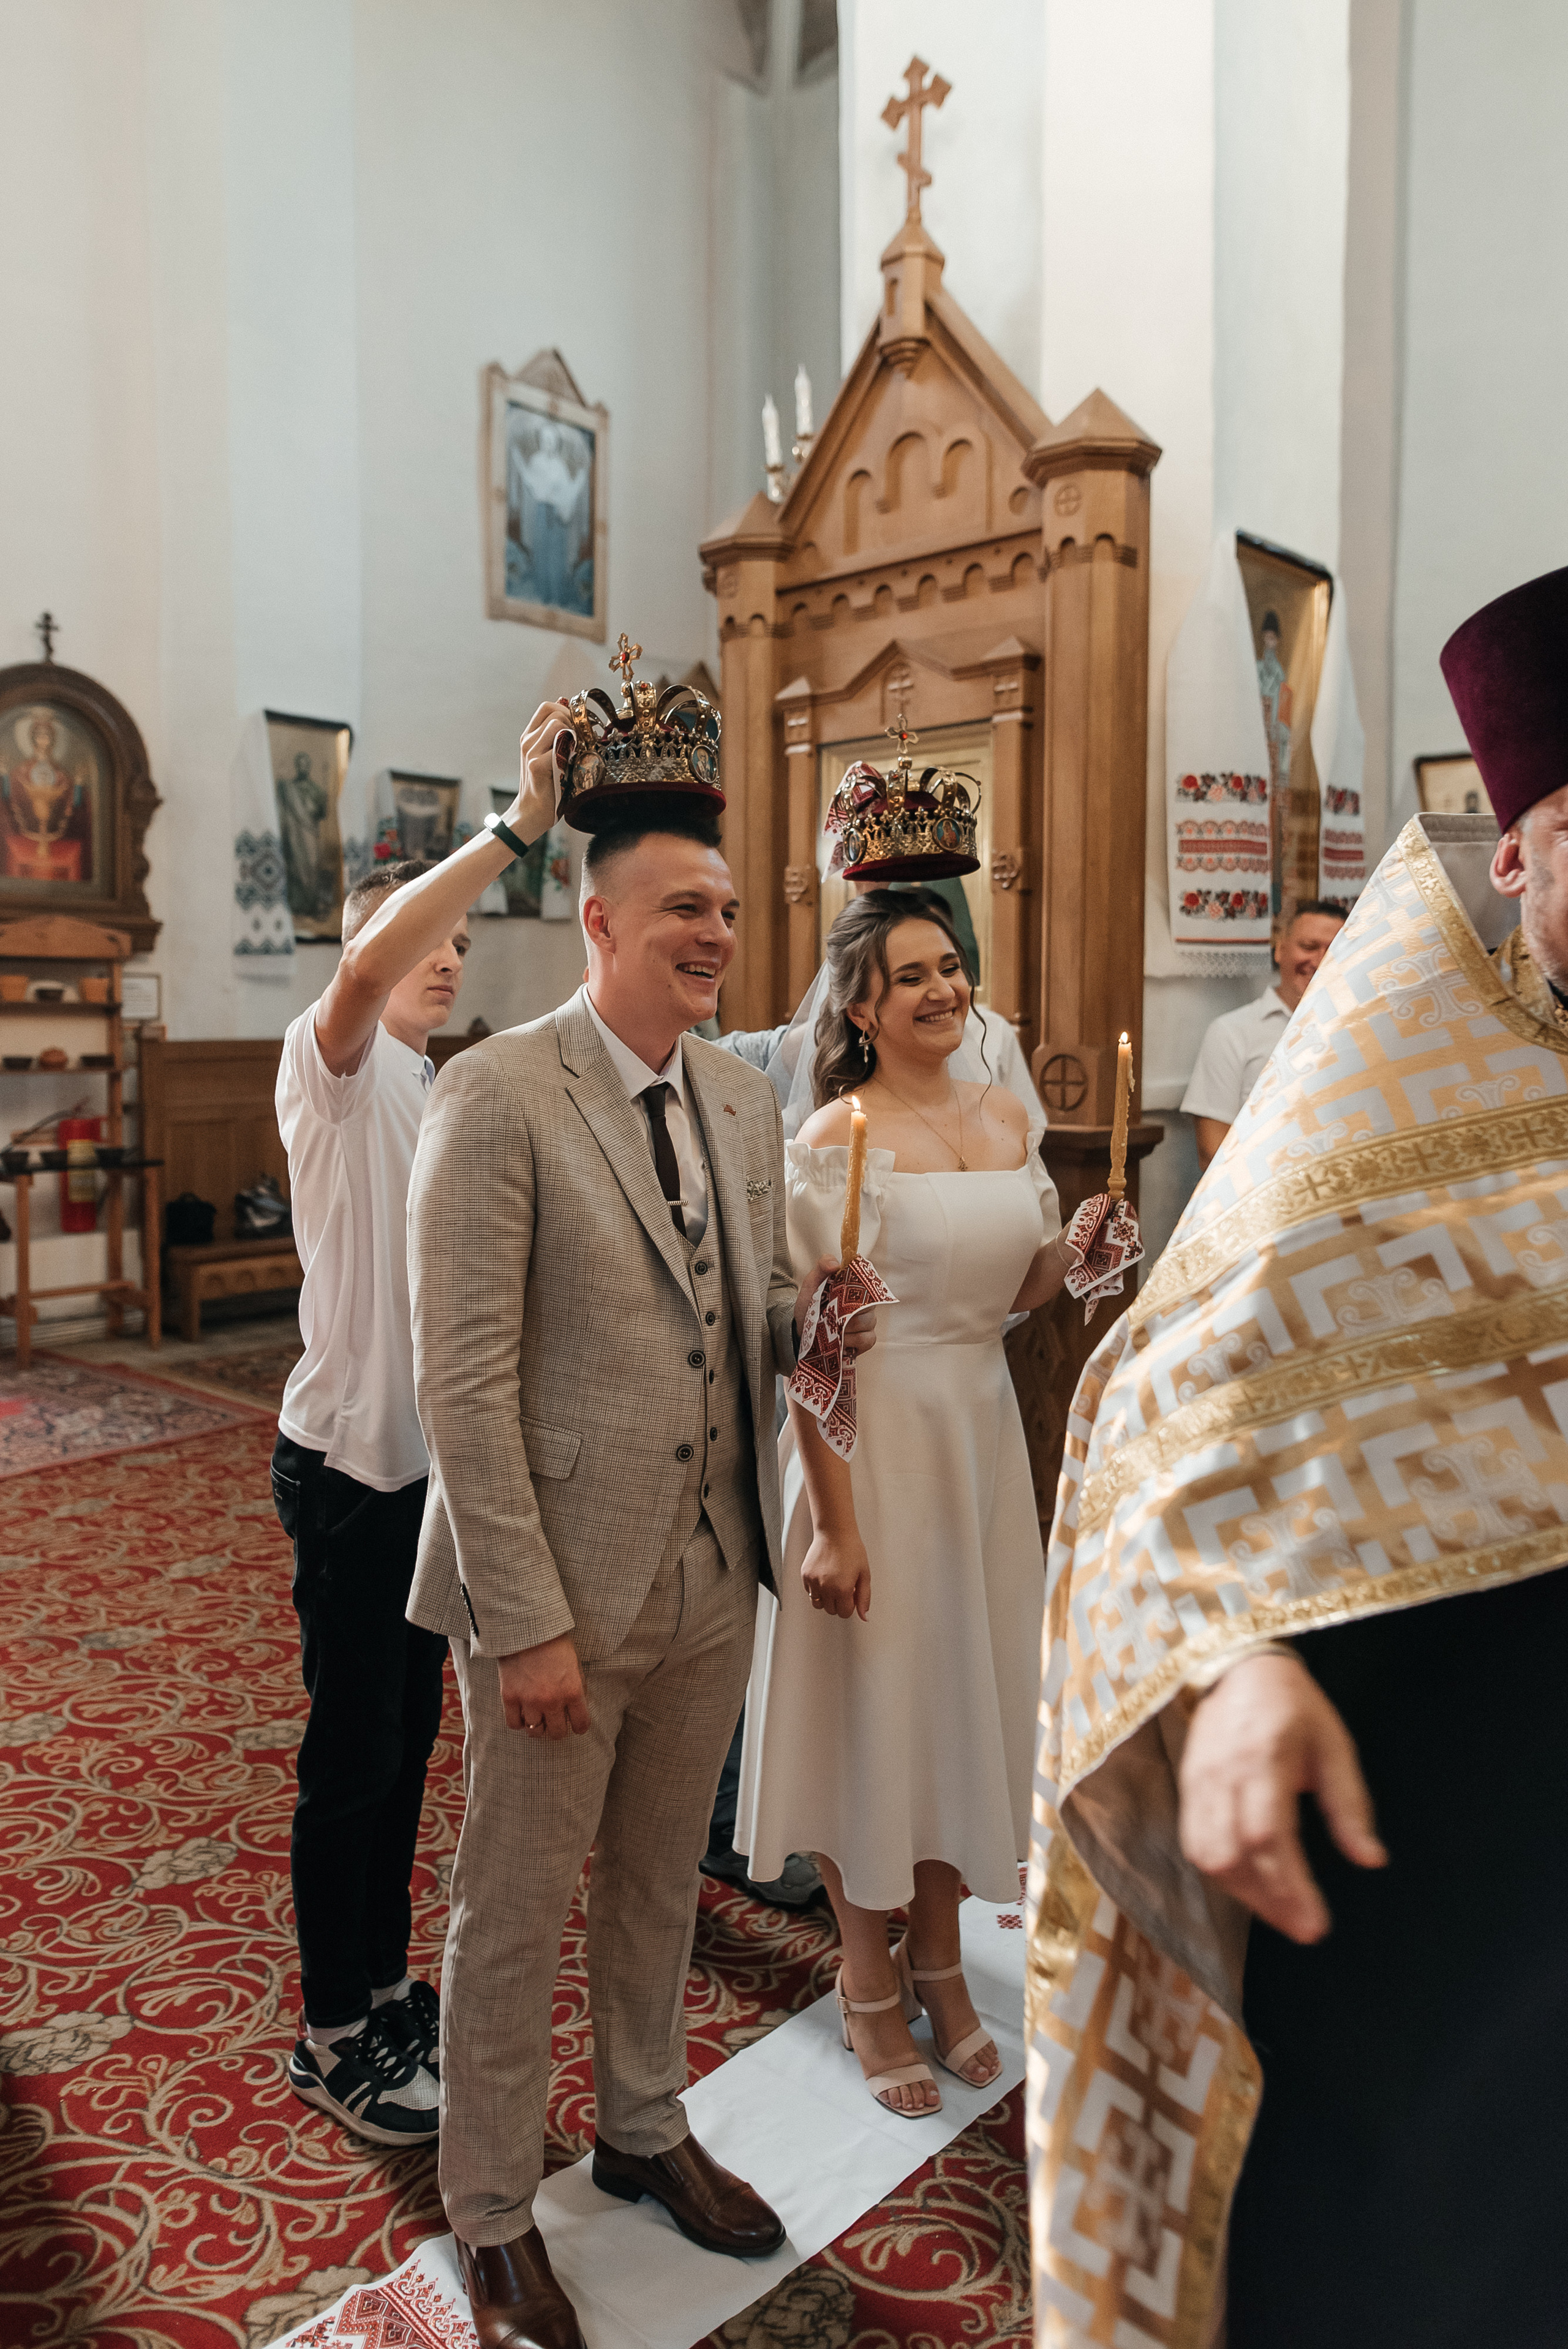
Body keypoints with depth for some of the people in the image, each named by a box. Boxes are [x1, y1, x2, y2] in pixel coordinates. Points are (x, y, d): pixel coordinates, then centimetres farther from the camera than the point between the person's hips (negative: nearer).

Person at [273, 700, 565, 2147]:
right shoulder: (332, 1065, -9)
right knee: (353, 1754, 3)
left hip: (431, 1455, 8)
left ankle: (386, 1984, 33)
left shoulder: (441, 1093, 15)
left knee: (407, 1740, 17)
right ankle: (333, 2034, 20)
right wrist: (517, 827, -36)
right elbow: (366, 970, -34)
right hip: (348, 1459, -7)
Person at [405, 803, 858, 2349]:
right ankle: (492, 2217, 37)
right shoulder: (496, 1096, -15)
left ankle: (644, 2131, 48)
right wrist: (529, 1621, -19)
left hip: (712, 1576, 6)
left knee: (661, 1882, 23)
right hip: (558, 1582, -6)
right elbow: (462, 1382, -18)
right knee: (512, 1911, 13)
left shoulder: (747, 1104, 7)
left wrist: (804, 1314, -10)